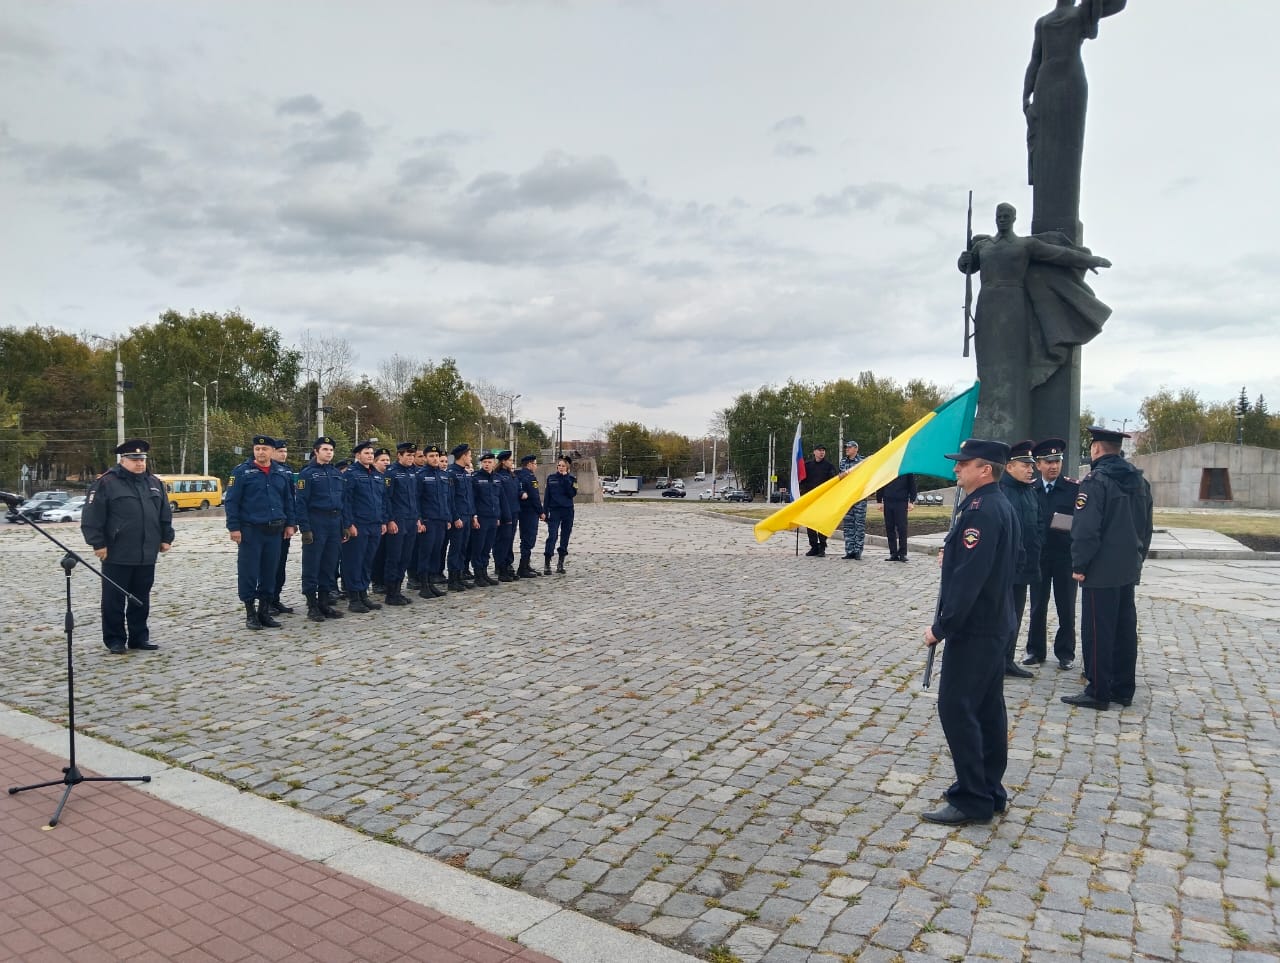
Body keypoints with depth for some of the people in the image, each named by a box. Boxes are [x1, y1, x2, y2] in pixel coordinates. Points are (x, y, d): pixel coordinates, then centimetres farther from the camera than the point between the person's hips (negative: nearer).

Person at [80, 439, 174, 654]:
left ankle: (139, 637, 22)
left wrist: (166, 538, 12)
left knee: (141, 599, 12)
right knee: (114, 600, 3)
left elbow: (165, 515, 17)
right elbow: (92, 517, -9)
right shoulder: (106, 483, -6)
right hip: (117, 555, -5)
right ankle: (115, 640, 13)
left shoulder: (154, 483, 12)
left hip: (147, 555, 5)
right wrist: (98, 543, -12)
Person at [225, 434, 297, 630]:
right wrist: (234, 527, -11)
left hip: (274, 531, 4)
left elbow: (288, 501, 17)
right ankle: (250, 613, 10)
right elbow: (231, 501, -5)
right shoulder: (242, 471, -3)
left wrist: (289, 524, 11)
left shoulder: (280, 474, 11)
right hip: (250, 531, -4)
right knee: (249, 572, -1)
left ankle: (264, 611, 19)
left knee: (270, 572, 9)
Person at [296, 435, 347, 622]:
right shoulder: (307, 473, -4)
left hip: (335, 523, 6)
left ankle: (325, 602, 17)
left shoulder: (337, 473, 15)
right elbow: (300, 502, -8)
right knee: (312, 565, -1)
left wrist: (344, 525, 11)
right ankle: (312, 605, 5)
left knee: (330, 565, 9)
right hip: (316, 523, -6)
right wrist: (304, 528, -15)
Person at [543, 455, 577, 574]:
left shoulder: (571, 479, 4)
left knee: (565, 536, 6)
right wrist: (545, 512, 0)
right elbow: (547, 496, 6)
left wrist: (565, 478, -13)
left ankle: (561, 563, 16)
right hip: (554, 511, -1)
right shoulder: (551, 478, 5)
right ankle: (546, 564, -11)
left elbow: (572, 494, -12)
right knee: (552, 536, -11)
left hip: (568, 511, 1)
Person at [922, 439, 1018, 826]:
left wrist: (942, 626, -21)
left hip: (973, 627, -10)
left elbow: (968, 576, -25)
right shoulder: (999, 505, 13)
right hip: (993, 624, 11)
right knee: (987, 708, 15)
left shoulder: (981, 510, -20)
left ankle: (972, 800, 3)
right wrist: (951, 553, 11)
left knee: (956, 708, -5)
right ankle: (989, 790, 24)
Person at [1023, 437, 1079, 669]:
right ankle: (1035, 650, 19)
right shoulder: (1030, 490, 5)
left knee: (1066, 607, 7)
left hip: (1065, 556, -2)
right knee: (1037, 606, 8)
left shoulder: (1074, 488, -2)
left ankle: (1065, 652, 18)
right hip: (1038, 554, 2)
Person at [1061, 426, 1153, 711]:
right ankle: (1124, 689, 21)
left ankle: (1098, 693, 4)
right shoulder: (1139, 481, 11)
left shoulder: (1095, 481, -15)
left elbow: (1086, 529, -20)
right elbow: (1146, 526, 17)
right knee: (1125, 629, 13)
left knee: (1098, 632, -2)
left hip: (1101, 570, -8)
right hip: (1129, 569, 8)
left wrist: (1079, 565, -13)